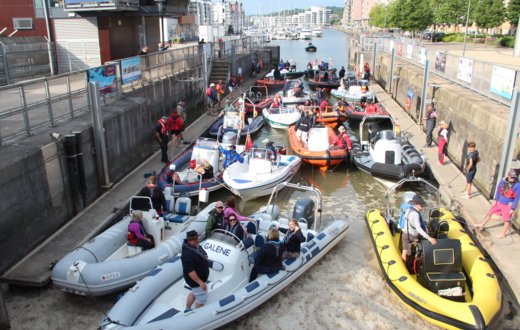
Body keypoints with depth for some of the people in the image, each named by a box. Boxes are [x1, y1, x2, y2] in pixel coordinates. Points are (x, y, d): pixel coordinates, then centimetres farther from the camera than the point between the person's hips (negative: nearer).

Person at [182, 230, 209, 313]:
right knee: (202, 299, 6)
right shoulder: (187, 253, -34)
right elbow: (190, 271, -35)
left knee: (194, 293, 28)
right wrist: (200, 282, -33)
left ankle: (187, 310, 48)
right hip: (195, 280, -10)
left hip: (200, 277, 10)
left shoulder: (197, 246, -4)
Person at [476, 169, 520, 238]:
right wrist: (495, 200, 5)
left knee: (506, 220, 9)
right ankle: (481, 225, 35)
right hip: (499, 202, 5)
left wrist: (513, 208, -14)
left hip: (508, 205, -5)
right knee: (489, 213, 16)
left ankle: (503, 234, 28)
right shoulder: (503, 181, -9)